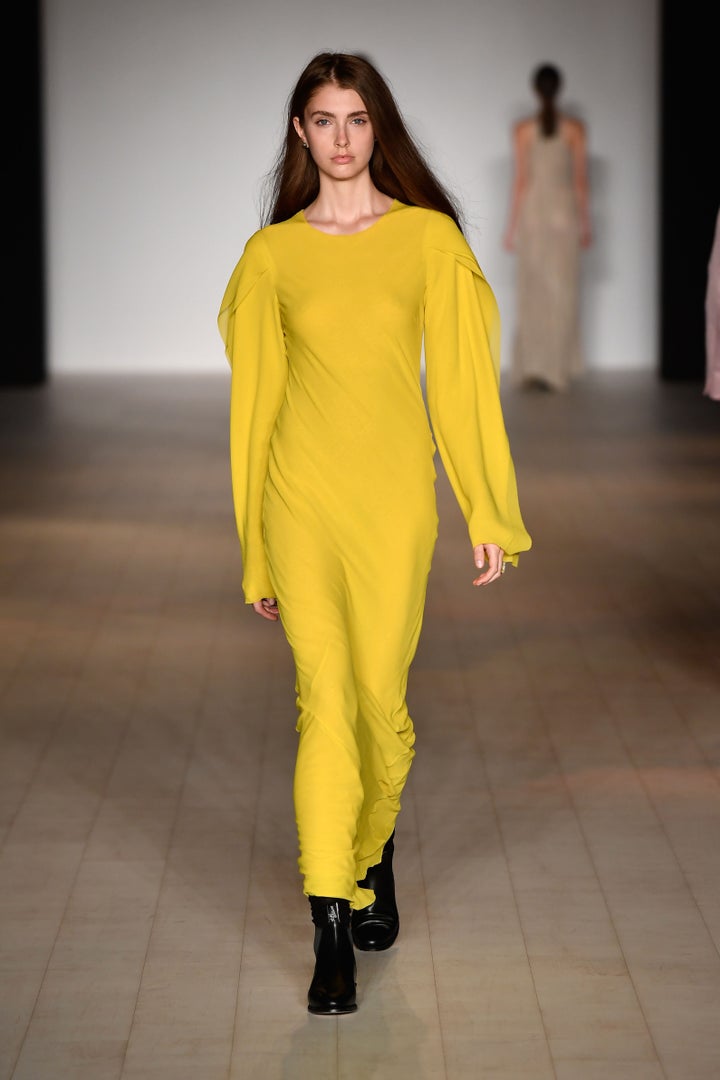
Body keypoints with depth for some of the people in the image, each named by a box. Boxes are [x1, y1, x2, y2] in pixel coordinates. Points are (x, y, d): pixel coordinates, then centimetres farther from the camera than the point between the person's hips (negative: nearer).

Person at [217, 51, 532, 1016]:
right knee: (325, 695, -9)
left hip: (395, 495, 0)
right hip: (301, 492, 0)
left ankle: (374, 853, 36)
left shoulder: (430, 238, 3)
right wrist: (255, 553, 9)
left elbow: (460, 380, 4)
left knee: (379, 701, 5)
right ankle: (333, 933, -7)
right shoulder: (272, 253, 5)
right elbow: (256, 393, 8)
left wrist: (490, 513, 1)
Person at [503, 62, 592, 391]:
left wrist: (512, 226, 0)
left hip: (531, 213, 0)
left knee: (531, 292, 7)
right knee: (561, 292, 5)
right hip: (564, 213, 0)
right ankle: (555, 368, 3)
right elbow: (581, 180, -2)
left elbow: (520, 181, -6)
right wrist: (585, 224, 6)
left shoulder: (522, 129, -5)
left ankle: (531, 366, 4)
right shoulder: (575, 128, -3)